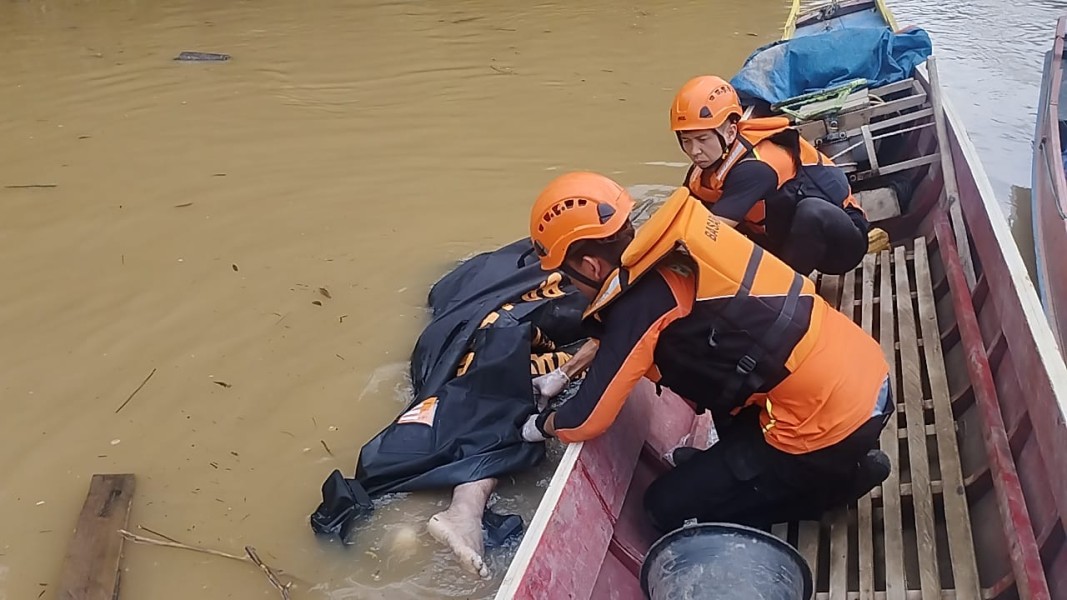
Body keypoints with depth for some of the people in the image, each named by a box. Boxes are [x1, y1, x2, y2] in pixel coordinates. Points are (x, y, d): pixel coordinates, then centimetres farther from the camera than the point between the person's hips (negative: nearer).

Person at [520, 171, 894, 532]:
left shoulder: (640, 300, -18)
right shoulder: (671, 250, 6)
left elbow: (585, 421, -11)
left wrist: (540, 425, 9)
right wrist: (566, 371, 24)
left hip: (826, 419, -8)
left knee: (670, 507, 5)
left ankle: (844, 475, 7)